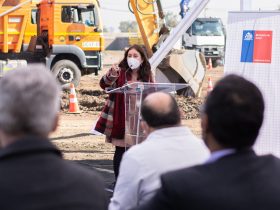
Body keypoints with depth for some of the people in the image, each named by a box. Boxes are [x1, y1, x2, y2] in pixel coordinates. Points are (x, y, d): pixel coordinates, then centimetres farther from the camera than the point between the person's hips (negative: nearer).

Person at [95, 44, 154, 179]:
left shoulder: (147, 75, 5)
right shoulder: (121, 72, -5)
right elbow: (104, 85, -19)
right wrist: (111, 75, -41)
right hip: (121, 119, -3)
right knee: (121, 151, 2)